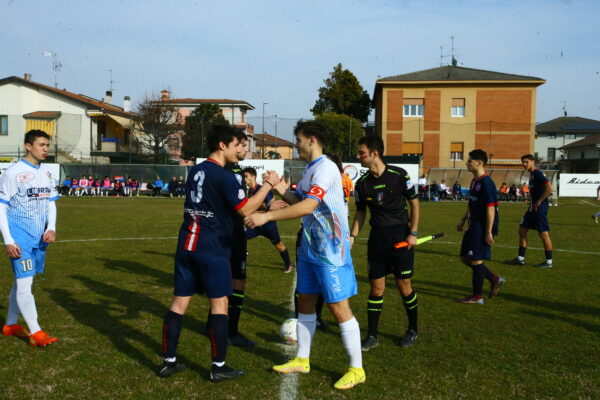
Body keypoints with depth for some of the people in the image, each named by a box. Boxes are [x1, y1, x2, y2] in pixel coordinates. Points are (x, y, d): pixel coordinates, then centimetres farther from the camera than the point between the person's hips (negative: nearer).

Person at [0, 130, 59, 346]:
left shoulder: (47, 173, 8)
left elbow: (51, 204, 15)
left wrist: (51, 228, -2)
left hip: (39, 239, 6)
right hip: (20, 239, -6)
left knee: (21, 282, 15)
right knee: (24, 283, -7)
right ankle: (35, 332, -3)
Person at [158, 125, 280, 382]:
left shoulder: (196, 171, 13)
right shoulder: (224, 176, -13)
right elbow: (245, 210, -14)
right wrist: (268, 184, -6)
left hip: (187, 244, 8)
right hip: (212, 248, -8)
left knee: (179, 302, 9)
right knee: (219, 303, 2)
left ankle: (168, 361, 16)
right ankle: (218, 366, 8)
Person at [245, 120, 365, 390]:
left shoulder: (325, 168, -18)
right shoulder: (309, 169, 13)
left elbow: (307, 206, -27)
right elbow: (300, 202, 12)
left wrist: (267, 216, -27)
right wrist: (282, 190, -6)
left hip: (331, 249, -9)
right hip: (310, 247, 9)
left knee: (339, 307, -3)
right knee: (305, 301, 15)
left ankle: (356, 369, 9)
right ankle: (302, 360, 29)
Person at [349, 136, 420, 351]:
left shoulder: (399, 175, -9)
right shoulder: (362, 183, 1)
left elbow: (414, 202, -1)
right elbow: (360, 212, 11)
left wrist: (413, 233, -7)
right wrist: (352, 236, -1)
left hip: (400, 236, -3)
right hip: (377, 238, 3)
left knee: (404, 285, 4)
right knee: (376, 287, 4)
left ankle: (413, 330, 25)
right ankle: (372, 336, 13)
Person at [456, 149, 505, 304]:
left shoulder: (486, 183, -18)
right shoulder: (474, 181, 12)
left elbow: (491, 208, -20)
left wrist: (489, 232, -22)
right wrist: (463, 220, 24)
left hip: (482, 228, -10)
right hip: (473, 226, 10)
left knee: (475, 260, -2)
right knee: (465, 257, 13)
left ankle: (477, 296, 10)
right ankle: (495, 279, 25)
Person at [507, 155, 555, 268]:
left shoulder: (538, 173, -14)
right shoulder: (531, 174, 15)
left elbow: (549, 188, -24)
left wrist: (539, 202, -19)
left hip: (540, 208, -10)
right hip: (532, 208, 10)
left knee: (543, 233, -3)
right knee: (522, 230, 10)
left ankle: (549, 261, 7)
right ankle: (520, 258, 17)